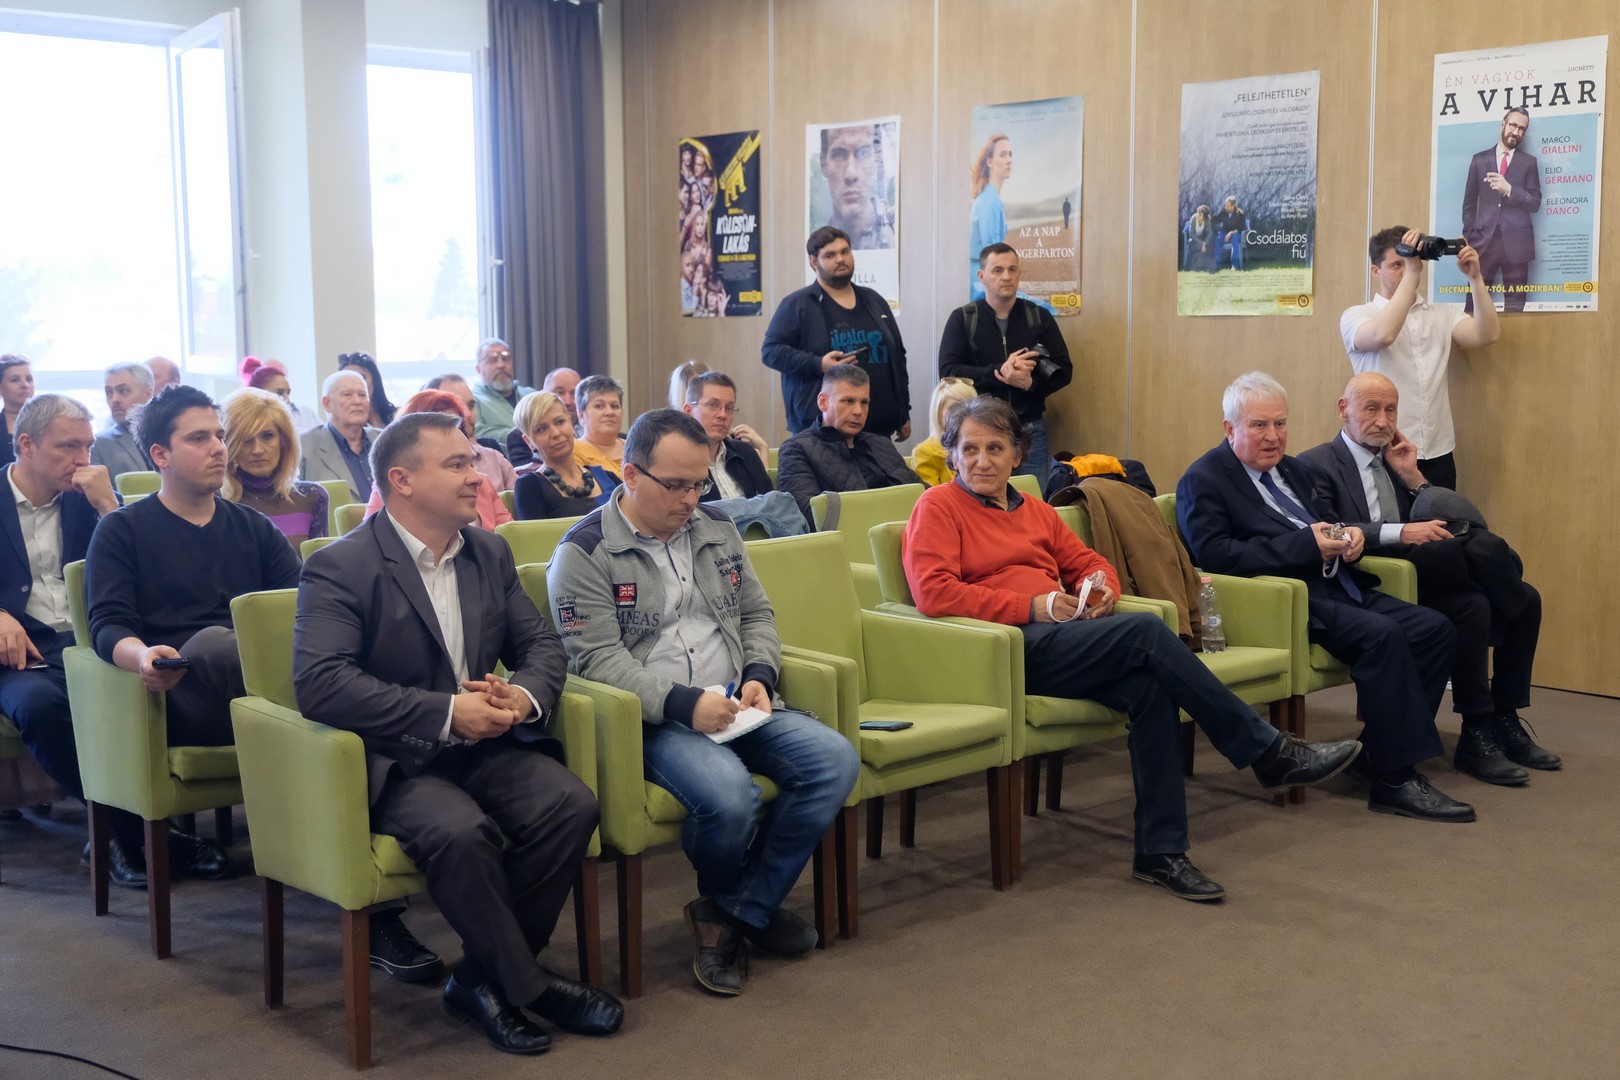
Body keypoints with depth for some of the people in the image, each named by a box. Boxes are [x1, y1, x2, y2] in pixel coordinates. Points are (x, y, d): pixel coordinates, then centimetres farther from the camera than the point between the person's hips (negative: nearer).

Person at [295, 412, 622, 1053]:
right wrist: (447, 713, -24)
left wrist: (526, 695, -12)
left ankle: (482, 979, -7)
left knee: (571, 803, -22)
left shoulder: (489, 553, 12)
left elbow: (540, 645, 14)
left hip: (487, 746, 6)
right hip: (397, 762, -5)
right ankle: (529, 985, -11)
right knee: (461, 831, -34)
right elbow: (318, 682, -21)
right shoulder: (340, 567, -9)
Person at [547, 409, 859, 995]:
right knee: (730, 794, -35)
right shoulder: (585, 552, -4)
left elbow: (757, 614, 22)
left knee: (835, 759, -19)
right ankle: (723, 899, 3)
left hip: (736, 706, 6)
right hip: (654, 720, -6)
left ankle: (736, 911, -5)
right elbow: (599, 659, -13)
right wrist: (684, 703, -24)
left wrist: (759, 676, 0)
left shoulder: (716, 528, 16)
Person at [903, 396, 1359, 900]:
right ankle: (1270, 752, -13)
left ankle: (1161, 851, -22)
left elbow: (1088, 561, 29)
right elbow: (933, 592, -10)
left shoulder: (1035, 511, 26)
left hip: (1058, 638, 6)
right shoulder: (937, 507, 4)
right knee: (1147, 631, -24)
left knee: (1149, 684, -25)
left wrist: (1102, 589, 3)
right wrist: (1032, 605, -15)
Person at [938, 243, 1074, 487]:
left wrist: (1032, 382, -15)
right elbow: (948, 371, -8)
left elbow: (1064, 370, 5)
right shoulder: (962, 319, 2)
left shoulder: (1039, 317, 7)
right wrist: (998, 372, -18)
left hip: (1031, 430, 1)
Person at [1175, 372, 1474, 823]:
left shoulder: (1292, 470, 24)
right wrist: (1306, 545, -18)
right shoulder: (1202, 481, -3)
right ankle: (1395, 778, -21)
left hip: (1336, 586, 9)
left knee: (1436, 628, -7)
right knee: (1382, 634, -29)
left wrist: (1350, 535, 4)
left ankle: (1379, 752, -3)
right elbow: (1213, 554, -17)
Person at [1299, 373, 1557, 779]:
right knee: (1472, 607, -29)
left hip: (1417, 577, 8)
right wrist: (1400, 533, -27)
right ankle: (1477, 736, -19)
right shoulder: (1316, 465, -1)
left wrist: (1412, 477, 4)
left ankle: (1505, 722, -1)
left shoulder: (1395, 460, 22)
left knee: (1525, 598, -7)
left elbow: (1440, 527, 16)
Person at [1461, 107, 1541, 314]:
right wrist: (1468, 238, 2)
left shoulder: (1529, 162, 9)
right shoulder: (1479, 159, 11)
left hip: (1515, 241, 0)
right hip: (1483, 239, 0)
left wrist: (1509, 189, -14)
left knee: (1515, 303, 1)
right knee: (1474, 301, -4)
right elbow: (1469, 203, 11)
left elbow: (1535, 203, 2)